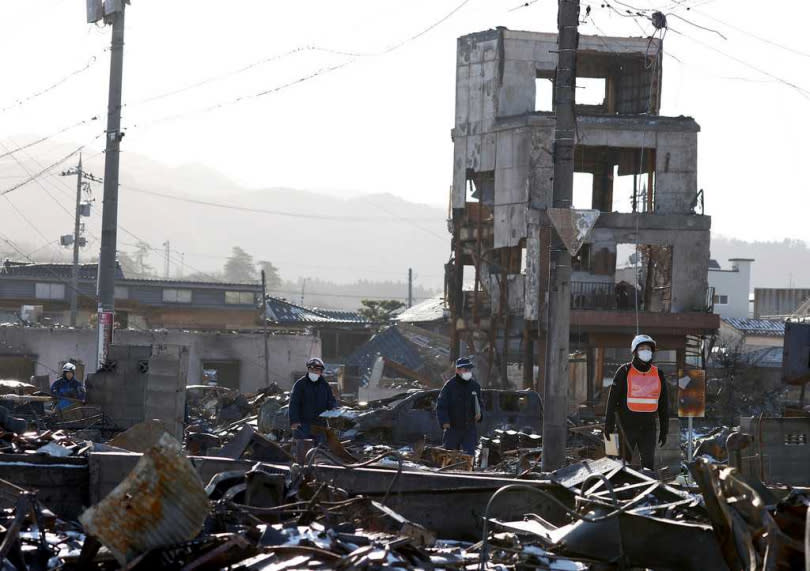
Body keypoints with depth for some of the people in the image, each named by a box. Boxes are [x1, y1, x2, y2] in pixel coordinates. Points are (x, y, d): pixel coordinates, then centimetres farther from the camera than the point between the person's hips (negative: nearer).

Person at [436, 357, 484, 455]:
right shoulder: (450, 386, -8)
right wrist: (444, 421, -21)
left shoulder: (475, 385, 5)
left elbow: (480, 403, 17)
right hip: (452, 428, -2)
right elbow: (441, 406, -8)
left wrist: (479, 413, -4)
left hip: (470, 429, 3)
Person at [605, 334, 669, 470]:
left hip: (648, 428, 2)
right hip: (627, 427, -2)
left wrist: (664, 430, 9)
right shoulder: (624, 372, -4)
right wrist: (609, 424, -10)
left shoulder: (658, 374, 6)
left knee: (649, 463, -5)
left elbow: (663, 405, 11)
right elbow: (613, 399, -4)